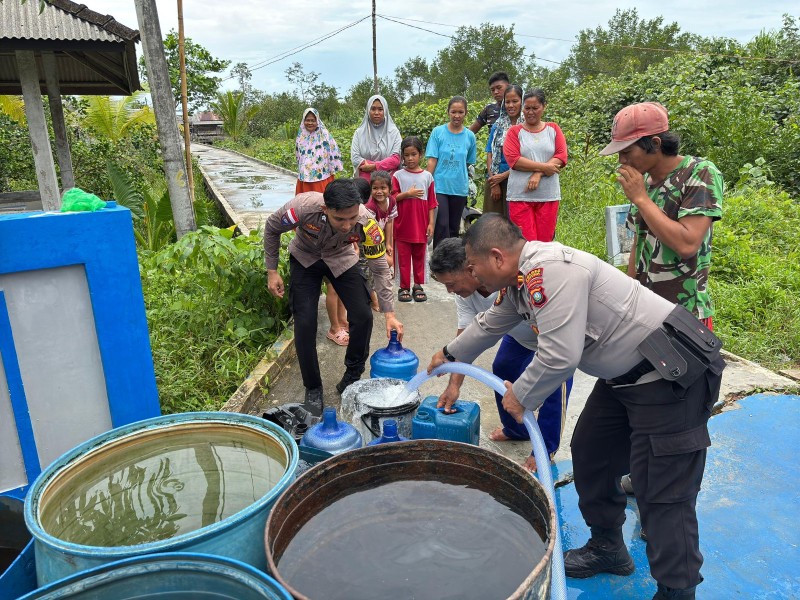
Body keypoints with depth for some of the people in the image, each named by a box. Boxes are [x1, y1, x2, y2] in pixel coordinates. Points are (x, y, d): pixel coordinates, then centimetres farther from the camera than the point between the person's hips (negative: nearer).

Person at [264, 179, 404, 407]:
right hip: (305, 258, -1)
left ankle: (351, 379, 14)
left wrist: (389, 314, -25)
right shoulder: (303, 207, -39)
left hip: (341, 259, 1)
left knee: (363, 317, -10)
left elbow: (380, 268, -22)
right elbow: (272, 228, -15)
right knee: (305, 324, -12)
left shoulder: (366, 223, -35)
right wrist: (272, 271, -13)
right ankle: (313, 388, 9)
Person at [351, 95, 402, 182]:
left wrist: (374, 166, -12)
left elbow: (396, 159, -3)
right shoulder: (359, 133, 8)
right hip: (365, 181, 1)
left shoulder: (393, 132, 6)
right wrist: (384, 165, -7)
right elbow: (355, 159, -2)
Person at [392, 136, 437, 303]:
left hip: (421, 225, 1)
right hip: (403, 225, -1)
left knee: (419, 256, 9)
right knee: (403, 257, 3)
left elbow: (431, 202, 5)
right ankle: (404, 287, 11)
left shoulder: (427, 176, 4)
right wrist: (407, 194, -15)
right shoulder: (398, 175, 2)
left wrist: (431, 223, 1)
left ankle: (418, 286, 19)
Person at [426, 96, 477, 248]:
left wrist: (470, 186, 10)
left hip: (459, 188, 3)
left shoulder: (469, 136, 5)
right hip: (439, 186, -3)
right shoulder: (438, 132, -2)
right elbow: (432, 161, -3)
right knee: (442, 226, -10)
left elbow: (469, 164, 12)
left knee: (454, 228, 11)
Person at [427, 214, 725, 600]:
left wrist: (521, 397, -13)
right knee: (589, 454, 17)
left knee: (662, 492, -7)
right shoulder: (522, 278, 6)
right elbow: (490, 325, 24)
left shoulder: (551, 270, -26)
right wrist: (449, 355, 38)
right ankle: (607, 548, 35)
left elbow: (560, 355, -30)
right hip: (625, 374, 10)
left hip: (671, 374, -10)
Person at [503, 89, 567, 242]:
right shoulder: (515, 131, 7)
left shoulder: (553, 129, 13)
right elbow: (513, 159, -7)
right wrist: (543, 167, -11)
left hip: (548, 195, 2)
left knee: (545, 241, 4)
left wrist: (538, 174, -12)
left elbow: (561, 157, 2)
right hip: (520, 195, -2)